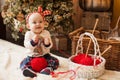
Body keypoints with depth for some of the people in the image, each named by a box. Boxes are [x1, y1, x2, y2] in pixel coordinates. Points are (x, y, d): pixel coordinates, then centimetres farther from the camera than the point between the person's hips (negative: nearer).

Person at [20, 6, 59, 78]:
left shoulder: (46, 33, -6)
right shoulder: (28, 34, -7)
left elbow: (50, 46, -7)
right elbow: (26, 45, -16)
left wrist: (47, 44, -31)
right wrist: (32, 42, -34)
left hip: (45, 55, 0)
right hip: (32, 56, 0)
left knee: (55, 61, -20)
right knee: (24, 63, -22)